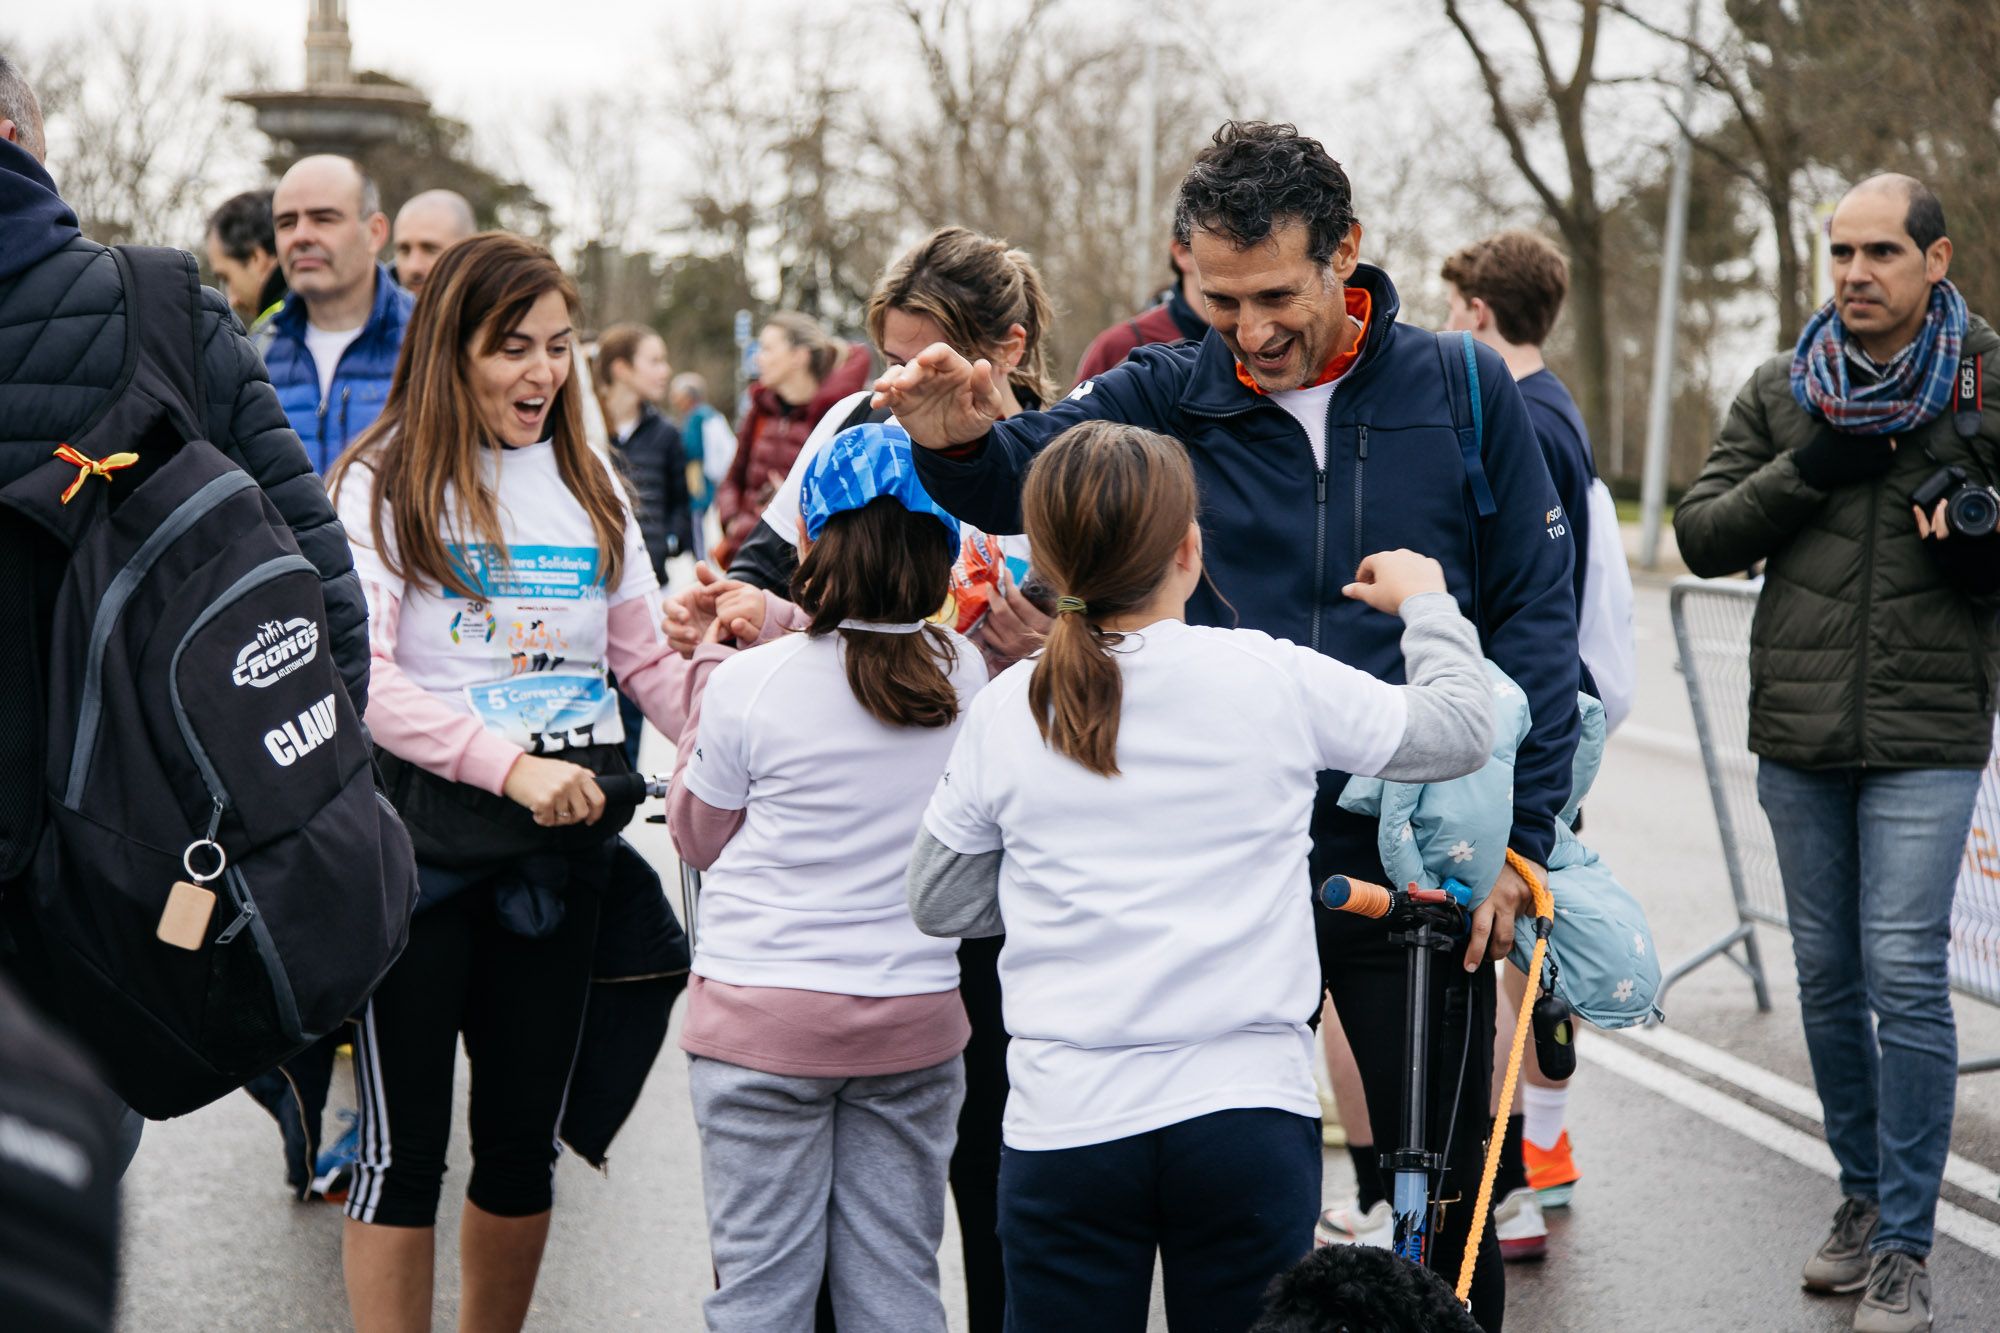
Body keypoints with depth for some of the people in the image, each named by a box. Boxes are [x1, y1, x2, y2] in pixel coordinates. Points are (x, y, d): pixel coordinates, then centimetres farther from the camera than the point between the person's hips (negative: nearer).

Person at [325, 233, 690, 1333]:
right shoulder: (382, 483, -3)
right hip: (419, 829, -4)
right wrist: (511, 766, -24)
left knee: (526, 1135, 12)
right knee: (405, 1141, 0)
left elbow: (649, 660, 11)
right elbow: (357, 676, -15)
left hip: (562, 836, 5)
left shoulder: (590, 487, 13)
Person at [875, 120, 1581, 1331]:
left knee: (1446, 1183, 10)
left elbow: (1537, 621, 0)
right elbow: (1020, 476, -11)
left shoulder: (1462, 392, -2)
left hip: (1423, 868, -1)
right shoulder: (1169, 397, 0)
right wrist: (960, 441, -35)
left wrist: (1521, 834, -6)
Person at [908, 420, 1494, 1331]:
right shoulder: (1276, 679, -5)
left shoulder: (1006, 712, -1)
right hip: (1247, 1110, 0)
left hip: (1065, 1122, 1)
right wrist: (1426, 604, 27)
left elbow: (940, 903, 11)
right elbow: (1461, 728, 11)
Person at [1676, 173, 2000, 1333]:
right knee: (1828, 972, 11)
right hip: (1797, 729, 3)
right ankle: (1865, 1195, 27)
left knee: (1904, 974, -7)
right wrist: (1807, 474, -11)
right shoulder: (1782, 392, 8)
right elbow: (1701, 537, 4)